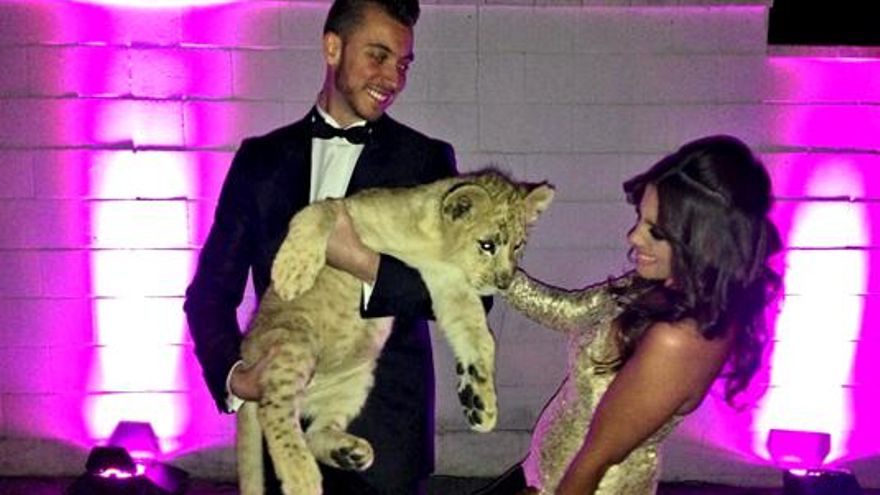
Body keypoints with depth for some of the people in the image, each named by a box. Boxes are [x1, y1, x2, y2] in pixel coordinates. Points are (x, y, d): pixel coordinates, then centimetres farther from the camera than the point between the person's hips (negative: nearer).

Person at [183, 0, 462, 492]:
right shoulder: (262, 158, 8)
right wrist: (234, 375, -9)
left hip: (384, 430, -1)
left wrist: (368, 264, -17)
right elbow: (211, 290, 8)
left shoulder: (427, 160, 2)